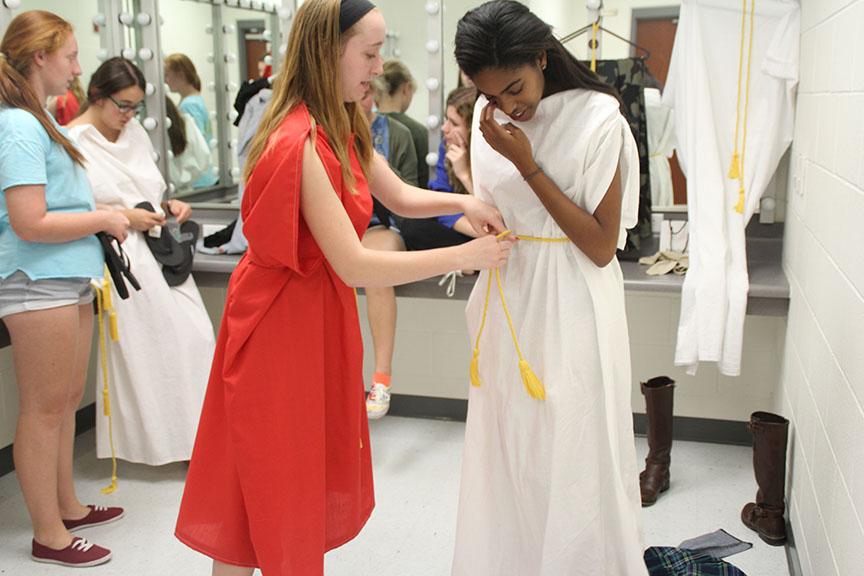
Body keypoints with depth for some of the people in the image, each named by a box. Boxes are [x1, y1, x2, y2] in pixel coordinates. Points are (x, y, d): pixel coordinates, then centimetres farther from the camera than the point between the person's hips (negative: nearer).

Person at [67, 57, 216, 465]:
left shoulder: (136, 132, 14)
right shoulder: (73, 140, -6)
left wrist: (170, 206, 3)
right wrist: (124, 217, -15)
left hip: (161, 253, 6)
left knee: (193, 336, 0)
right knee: (138, 352, -2)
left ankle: (198, 433, 11)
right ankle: (156, 439, 13)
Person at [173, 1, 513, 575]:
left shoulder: (342, 128, 2)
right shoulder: (299, 143, -27)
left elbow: (400, 196, 13)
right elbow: (355, 266, -29)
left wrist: (462, 202, -6)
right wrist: (463, 256, -23)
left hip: (323, 312, 9)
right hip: (282, 320, -9)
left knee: (320, 466, 19)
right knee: (272, 480, 7)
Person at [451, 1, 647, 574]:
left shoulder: (598, 118, -14)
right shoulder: (489, 116, 3)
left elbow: (602, 246, -16)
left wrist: (527, 164, -19)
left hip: (571, 309, -5)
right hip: (508, 304, 5)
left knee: (569, 456, 3)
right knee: (505, 451, 14)